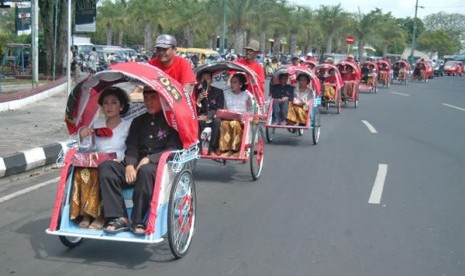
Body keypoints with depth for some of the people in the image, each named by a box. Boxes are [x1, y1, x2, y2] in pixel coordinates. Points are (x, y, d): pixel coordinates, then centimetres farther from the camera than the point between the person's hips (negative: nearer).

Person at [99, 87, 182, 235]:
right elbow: (131, 147, 12)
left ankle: (138, 221, -26)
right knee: (105, 166, -18)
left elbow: (173, 150, -6)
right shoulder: (138, 121, 22)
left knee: (146, 170, -39)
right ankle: (119, 217, -25)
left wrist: (149, 159, -17)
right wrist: (129, 165, -9)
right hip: (135, 167, 6)